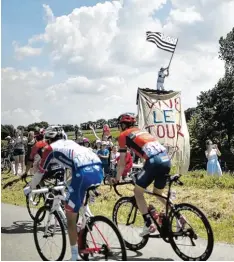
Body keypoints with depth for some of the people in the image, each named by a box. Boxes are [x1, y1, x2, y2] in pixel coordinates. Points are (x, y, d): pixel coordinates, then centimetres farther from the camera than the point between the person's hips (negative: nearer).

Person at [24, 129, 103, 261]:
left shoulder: (50, 148, 22)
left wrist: (30, 188, 47)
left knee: (70, 217, 9)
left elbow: (41, 171, 30)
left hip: (84, 173, -6)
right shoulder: (71, 142, 37)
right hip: (99, 170, 6)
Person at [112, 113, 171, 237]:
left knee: (137, 192, 10)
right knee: (158, 193, 24)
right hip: (166, 159, 7)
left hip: (154, 161, -7)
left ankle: (149, 224, 4)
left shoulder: (123, 135, 13)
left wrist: (117, 179, 25)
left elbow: (122, 162, 12)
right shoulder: (141, 131, 32)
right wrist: (145, 172, 46)